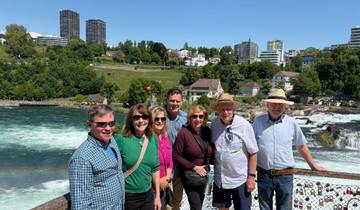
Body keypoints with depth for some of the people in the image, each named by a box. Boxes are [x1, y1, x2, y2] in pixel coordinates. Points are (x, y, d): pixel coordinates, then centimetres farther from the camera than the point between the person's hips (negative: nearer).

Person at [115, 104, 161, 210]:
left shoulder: (154, 139, -1)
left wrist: (157, 195, 9)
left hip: (148, 194, 4)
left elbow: (155, 169, 7)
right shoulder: (121, 139, -14)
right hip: (127, 196, -4)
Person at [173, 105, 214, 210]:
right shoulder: (184, 133, -18)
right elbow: (176, 156, -17)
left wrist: (207, 167, -1)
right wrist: (194, 167, -18)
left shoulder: (207, 131, -1)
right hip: (190, 176, -6)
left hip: (204, 175, 6)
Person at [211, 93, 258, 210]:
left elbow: (253, 153, -10)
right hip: (220, 179, 4)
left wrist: (251, 176, -10)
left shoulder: (244, 125, -16)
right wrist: (211, 165, 7)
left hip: (240, 180, -3)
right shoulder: (214, 123, -5)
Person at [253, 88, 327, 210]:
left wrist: (313, 166, 18)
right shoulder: (258, 121, -3)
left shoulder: (291, 123, -3)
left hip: (285, 176, 0)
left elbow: (301, 146, 10)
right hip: (264, 175, 0)